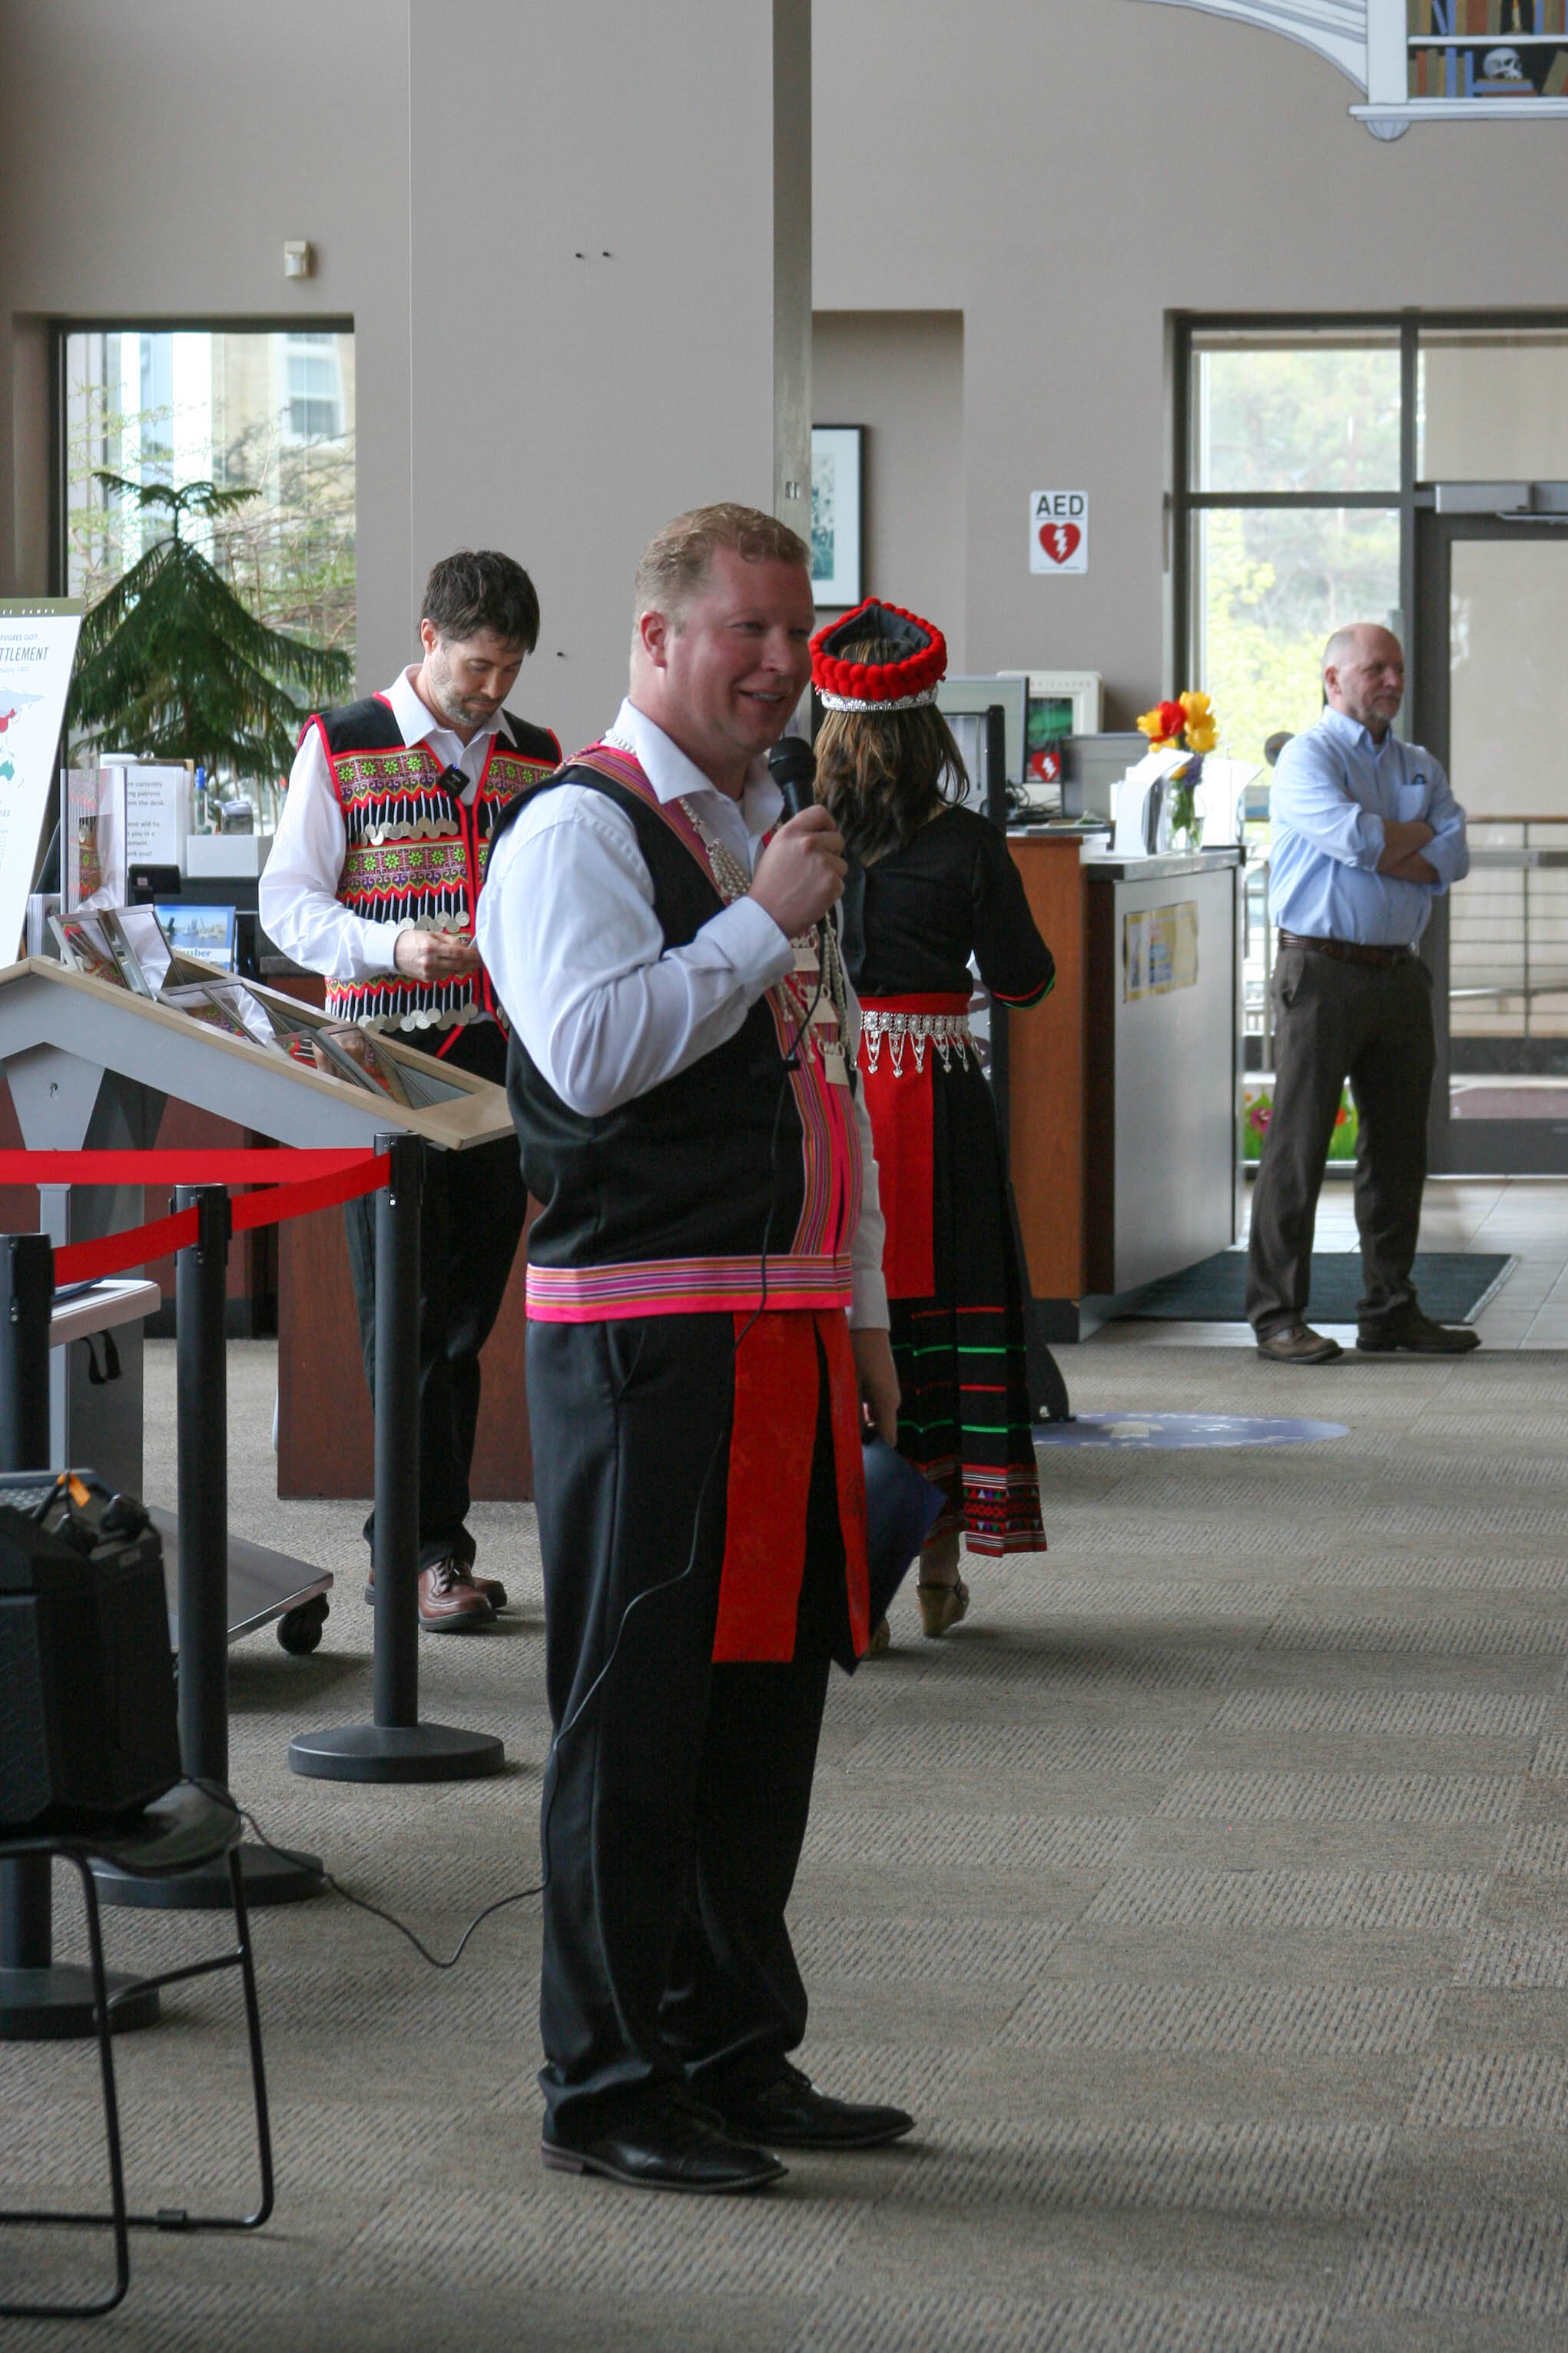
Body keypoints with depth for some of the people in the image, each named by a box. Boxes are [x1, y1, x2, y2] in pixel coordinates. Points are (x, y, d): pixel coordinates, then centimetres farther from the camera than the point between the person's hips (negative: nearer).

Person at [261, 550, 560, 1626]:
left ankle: (413, 1545, 13)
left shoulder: (538, 758, 13)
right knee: (408, 1310, -5)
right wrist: (394, 947, -20)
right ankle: (428, 1548, -2)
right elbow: (288, 901, -3)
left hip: (502, 1053, 4)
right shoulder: (342, 747, 1)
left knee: (469, 1309, 5)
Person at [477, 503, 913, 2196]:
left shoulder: (769, 835, 20)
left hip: (786, 1331, 9)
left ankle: (734, 2054, 23)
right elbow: (592, 1053, -22)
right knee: (637, 1717, -4)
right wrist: (761, 924, -17)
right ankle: (605, 2090, 4)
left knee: (768, 1691, 12)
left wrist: (861, 1312, 21)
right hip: (646, 1338, -9)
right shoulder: (580, 828, -8)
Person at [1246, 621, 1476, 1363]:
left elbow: (1454, 857, 2)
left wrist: (1380, 851, -11)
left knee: (1399, 1143, 8)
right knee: (1298, 1142, -7)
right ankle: (1277, 1315, -4)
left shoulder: (1419, 767, 17)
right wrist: (1416, 834, 0)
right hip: (1321, 969, -6)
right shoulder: (1307, 757, -3)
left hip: (1399, 970, 7)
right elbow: (1356, 837, -18)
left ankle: (1390, 1309, 15)